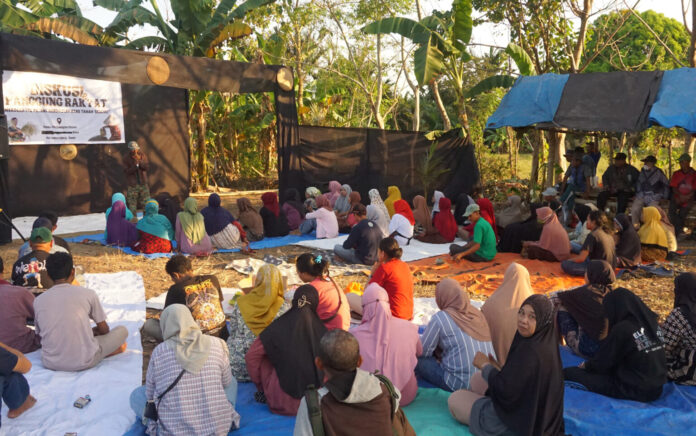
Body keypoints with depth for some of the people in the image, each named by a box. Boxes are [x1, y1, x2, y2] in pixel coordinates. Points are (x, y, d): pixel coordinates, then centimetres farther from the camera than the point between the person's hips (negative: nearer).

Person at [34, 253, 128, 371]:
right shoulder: (88, 294, -5)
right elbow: (104, 329, 5)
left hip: (51, 363, 4)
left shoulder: (38, 301, 2)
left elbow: (40, 334, 16)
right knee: (122, 330, 17)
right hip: (84, 362, -4)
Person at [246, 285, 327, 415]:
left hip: (282, 402, -2)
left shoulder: (278, 327, -11)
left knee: (264, 357, 14)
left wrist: (261, 387, 13)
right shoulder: (322, 330, -10)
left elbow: (251, 355, -2)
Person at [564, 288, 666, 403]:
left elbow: (603, 361, -8)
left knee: (569, 373, -3)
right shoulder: (651, 321, 1)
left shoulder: (622, 329, -20)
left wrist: (586, 365, 14)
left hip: (633, 392, -8)